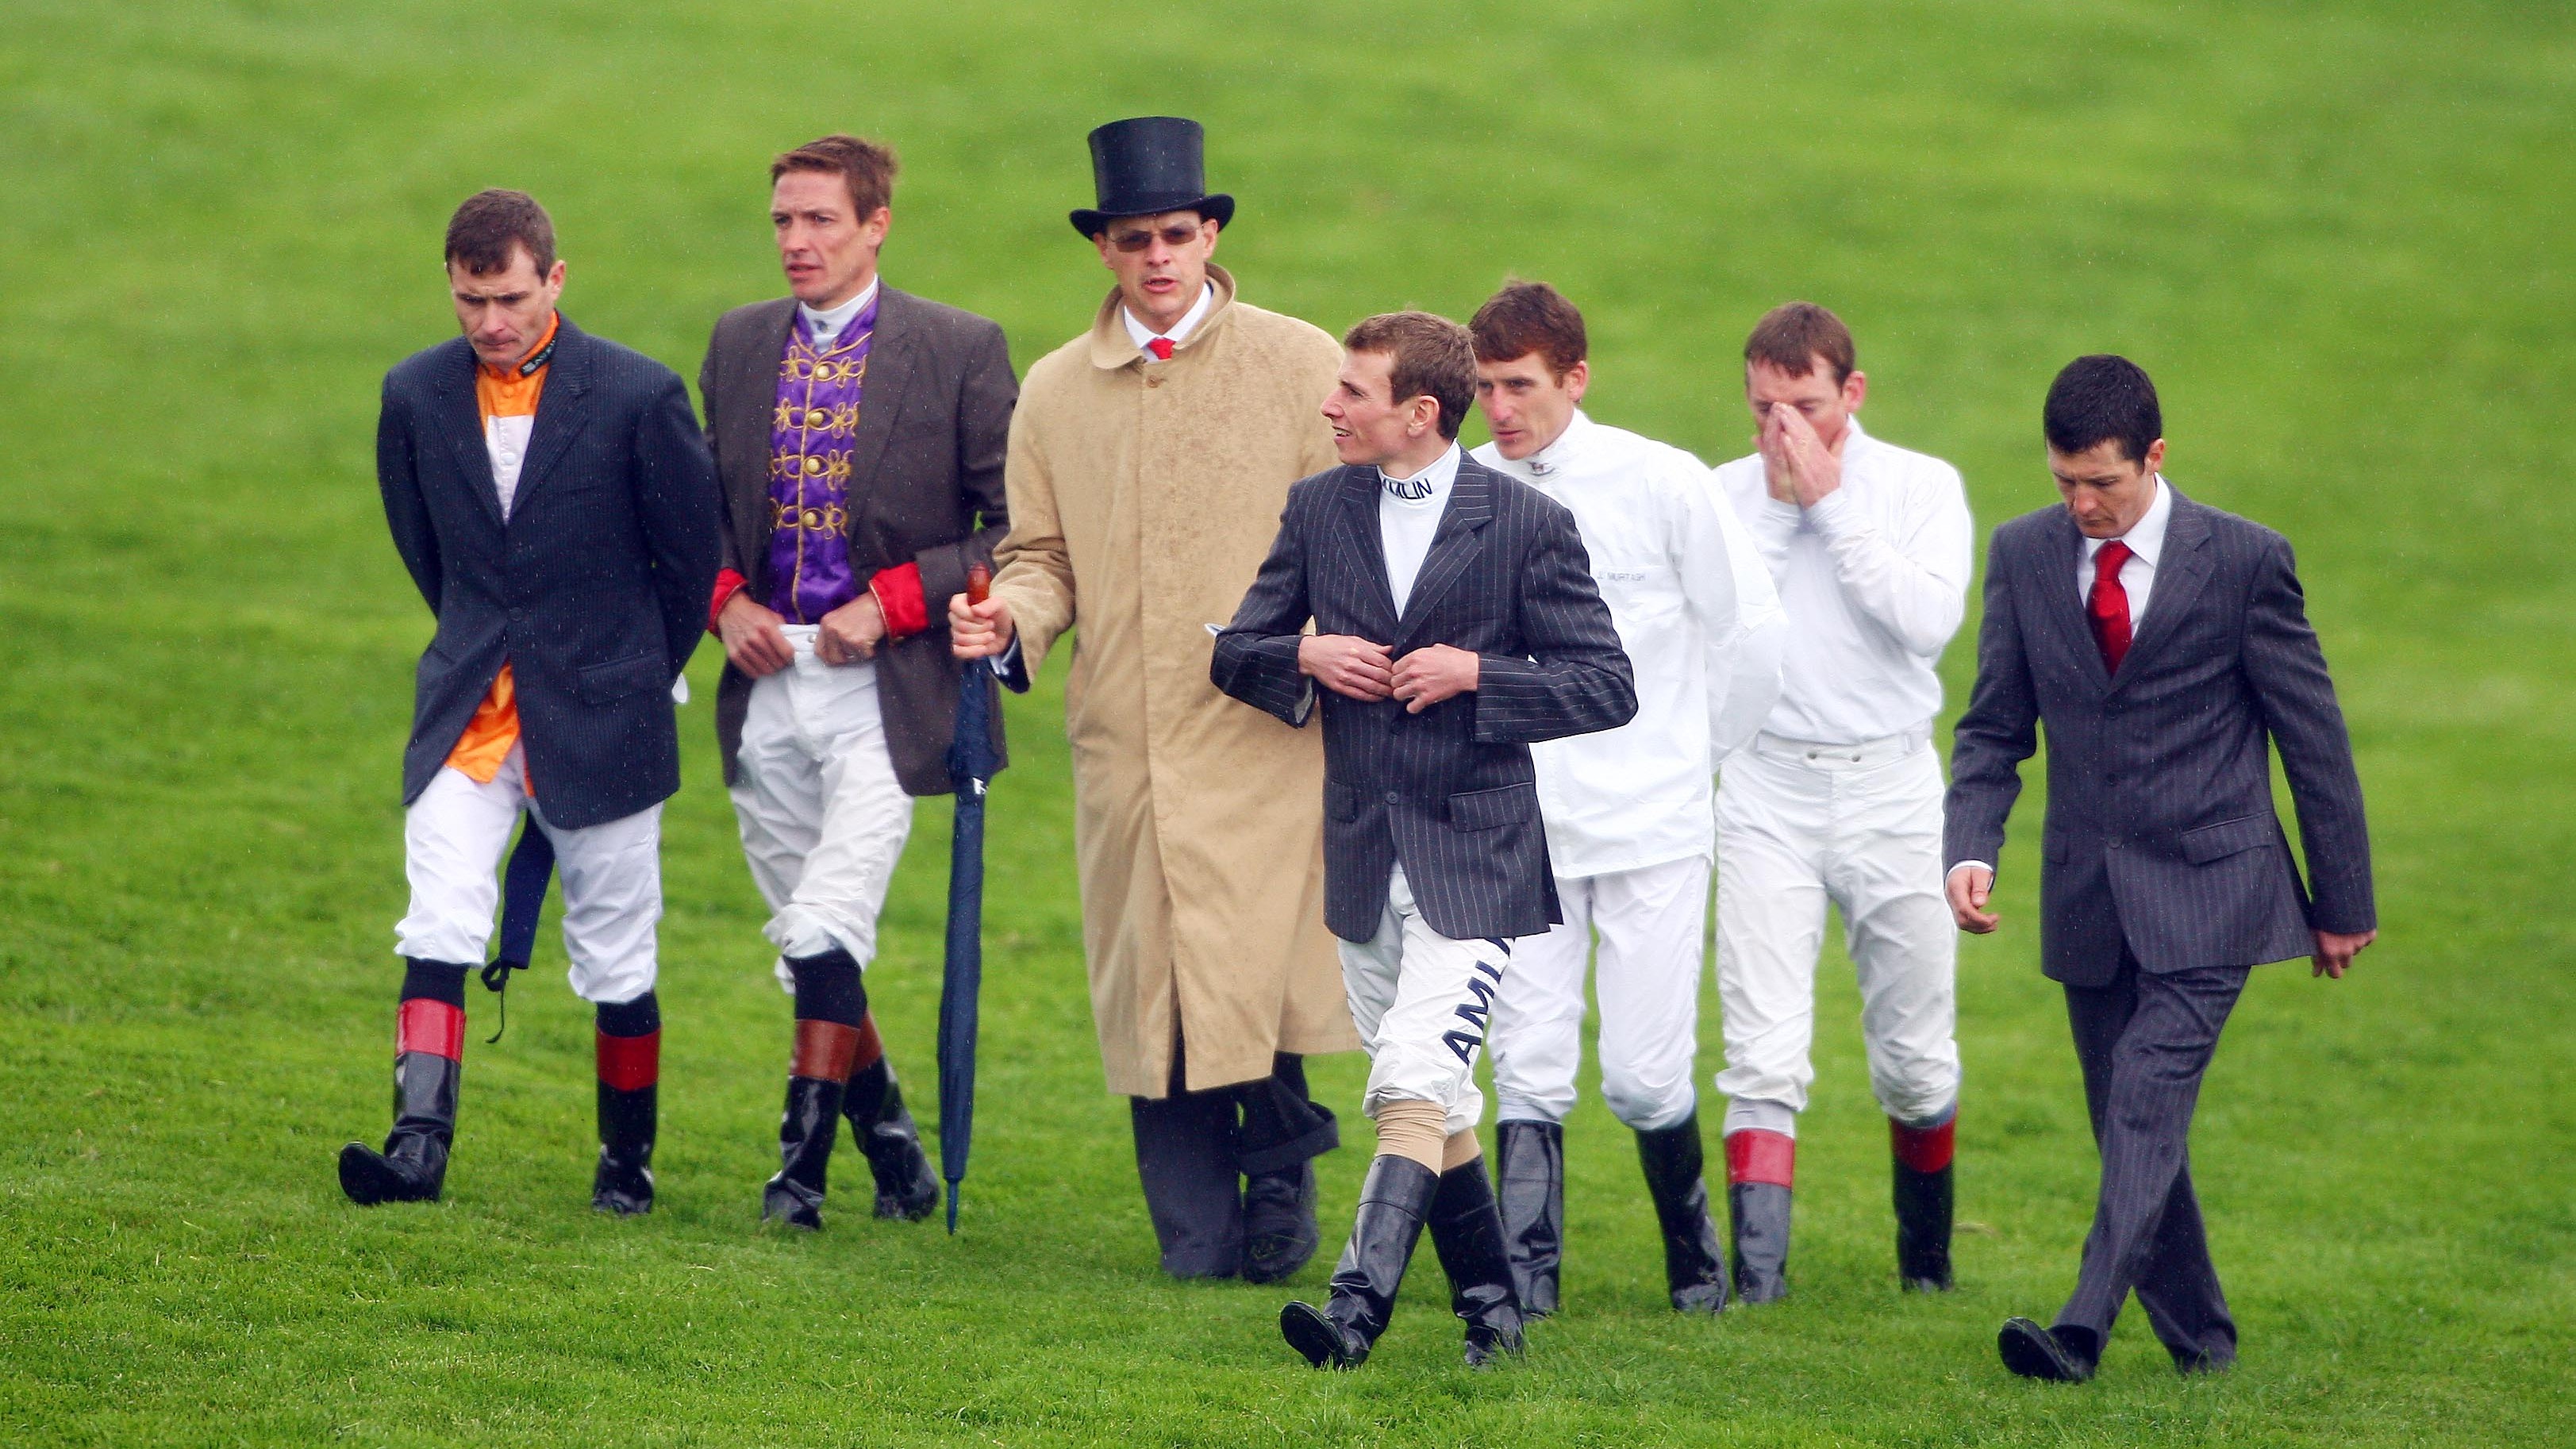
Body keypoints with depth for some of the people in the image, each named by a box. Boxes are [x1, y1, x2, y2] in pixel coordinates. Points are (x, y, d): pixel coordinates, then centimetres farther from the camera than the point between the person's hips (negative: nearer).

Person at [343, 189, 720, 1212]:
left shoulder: (639, 396, -10)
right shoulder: (416, 395, 1)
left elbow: (691, 554, 2)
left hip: (599, 718, -2)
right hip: (467, 708, 2)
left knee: (615, 956, 6)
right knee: (438, 926, -14)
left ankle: (628, 1157, 21)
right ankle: (420, 1144, -22)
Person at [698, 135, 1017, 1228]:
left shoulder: (960, 351, -4)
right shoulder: (739, 345, 10)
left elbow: (1017, 524, -4)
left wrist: (891, 602, -13)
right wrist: (726, 599, 0)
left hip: (884, 686, -5)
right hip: (766, 682, 5)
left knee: (828, 930, -15)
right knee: (802, 944, 10)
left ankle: (805, 1162, -7)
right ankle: (890, 1147, 25)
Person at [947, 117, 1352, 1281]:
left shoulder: (1300, 366, 5)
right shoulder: (1056, 390, 14)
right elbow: (1044, 557, 20)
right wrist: (1011, 620, -3)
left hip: (1266, 739, -3)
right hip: (1125, 750, 3)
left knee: (1252, 987, -13)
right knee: (1155, 1007, 1)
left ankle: (1280, 1161, 13)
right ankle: (1197, 1242, 9)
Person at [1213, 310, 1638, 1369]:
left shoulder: (1527, 524, -5)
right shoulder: (1318, 509, 8)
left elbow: (1609, 687, -5)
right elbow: (1236, 651, 15)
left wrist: (1477, 673, -15)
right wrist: (1304, 658, -7)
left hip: (1473, 855, -5)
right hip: (1362, 853, 6)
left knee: (1415, 1082, -19)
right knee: (1435, 1102, 11)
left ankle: (1360, 1301, -25)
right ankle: (1491, 1303, 22)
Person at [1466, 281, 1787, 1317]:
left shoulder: (1660, 484, -6)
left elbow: (1751, 634, 3)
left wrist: (1695, 757, 10)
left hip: (1650, 820, -2)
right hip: (1517, 830, 2)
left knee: (1644, 1076, -3)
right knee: (1528, 1066, -5)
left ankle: (1694, 1256, 20)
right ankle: (1524, 1280, -2)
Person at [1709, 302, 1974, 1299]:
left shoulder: (1921, 487, 1)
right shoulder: (1727, 495, 5)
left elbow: (1930, 621, -15)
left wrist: (1832, 504, -14)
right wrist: (1780, 507, -10)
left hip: (1889, 783, 0)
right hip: (1768, 785, 0)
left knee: (1914, 1052, 9)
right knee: (1764, 1053, -12)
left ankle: (1925, 1253, 29)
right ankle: (1757, 1267, -16)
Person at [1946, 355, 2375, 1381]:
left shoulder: (2244, 561, -7)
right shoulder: (2024, 555, 4)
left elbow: (2313, 736, 0)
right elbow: (1994, 728, 9)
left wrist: (2343, 902, 3)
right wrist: (1971, 851, -10)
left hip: (2206, 890, -5)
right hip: (2088, 900, 5)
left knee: (2148, 1099, -19)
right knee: (2129, 1123, 7)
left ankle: (2085, 1324, -27)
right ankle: (2196, 1334, 20)